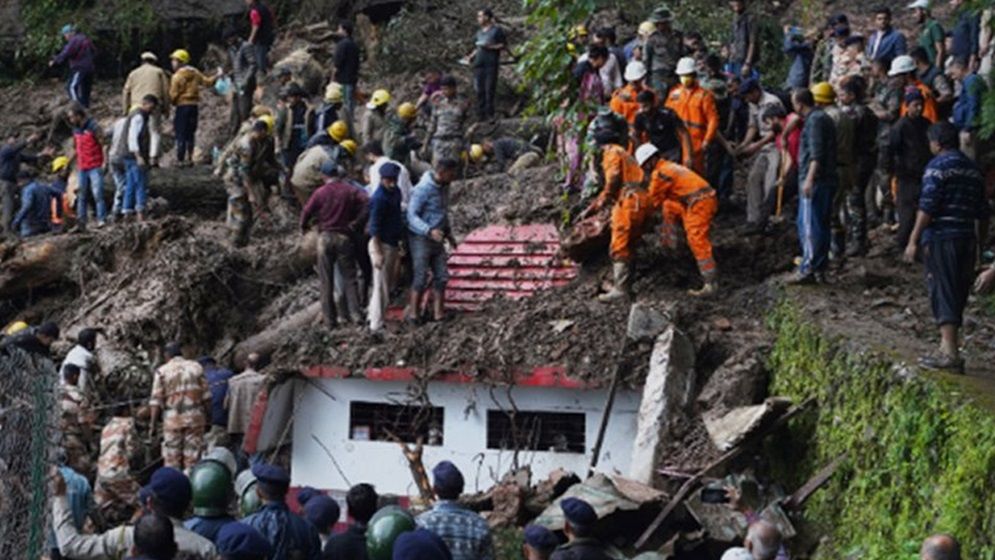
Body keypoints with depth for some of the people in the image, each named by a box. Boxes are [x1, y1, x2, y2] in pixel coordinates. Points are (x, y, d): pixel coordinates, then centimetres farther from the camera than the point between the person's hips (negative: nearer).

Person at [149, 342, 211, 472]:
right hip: (195, 417, 1)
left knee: (171, 457, 5)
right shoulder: (196, 368, 7)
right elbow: (206, 396, 4)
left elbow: (156, 400, -3)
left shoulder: (162, 371, 2)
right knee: (193, 456, 4)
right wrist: (207, 417, 11)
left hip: (172, 418, -1)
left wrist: (153, 424, -1)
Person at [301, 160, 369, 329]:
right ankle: (354, 314, -2)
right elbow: (367, 202, -11)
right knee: (349, 278, 8)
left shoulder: (320, 193, -5)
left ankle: (330, 320, 6)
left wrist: (304, 227, 13)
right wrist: (357, 223, -4)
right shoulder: (350, 190, -1)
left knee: (327, 281, 6)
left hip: (326, 237, -1)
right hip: (345, 237, 1)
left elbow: (307, 211, -6)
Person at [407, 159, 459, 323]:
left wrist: (448, 233, 21)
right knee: (421, 277, -6)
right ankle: (412, 314, 3)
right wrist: (429, 231, -34)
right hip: (421, 239, -8)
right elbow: (412, 215, -22)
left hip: (436, 239, 8)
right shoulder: (423, 189, -19)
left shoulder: (444, 187, 8)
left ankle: (438, 313, 8)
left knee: (441, 276, 4)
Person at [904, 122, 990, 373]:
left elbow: (927, 207, -15)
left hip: (940, 237, -7)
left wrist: (914, 240, -13)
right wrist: (981, 242, 24)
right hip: (967, 239, 7)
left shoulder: (938, 166, -8)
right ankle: (947, 346, 20)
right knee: (957, 294, 13)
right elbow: (983, 212, 16)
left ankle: (950, 353, -13)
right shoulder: (973, 169, 14)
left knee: (943, 293, -7)